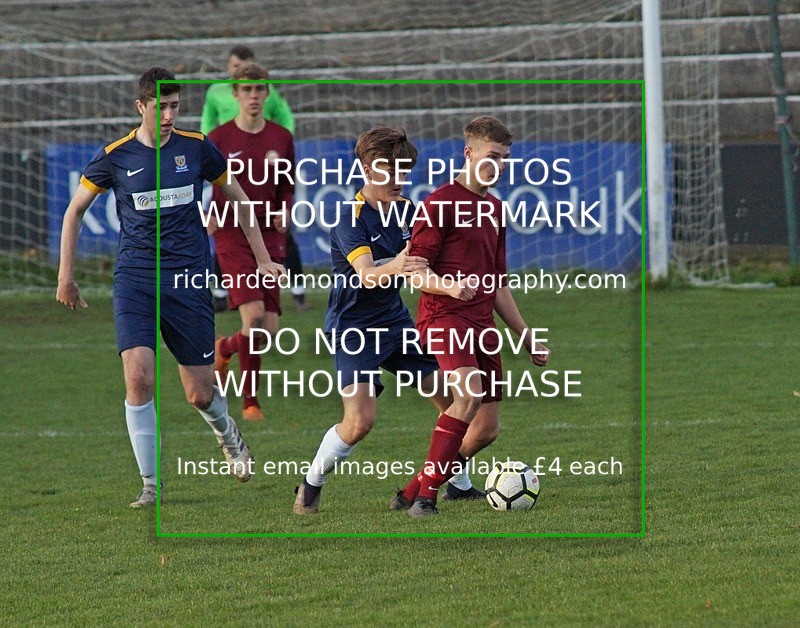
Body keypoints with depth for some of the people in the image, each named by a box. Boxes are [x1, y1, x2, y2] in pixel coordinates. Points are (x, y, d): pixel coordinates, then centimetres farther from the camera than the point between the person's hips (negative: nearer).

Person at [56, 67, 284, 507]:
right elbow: (75, 210, 10)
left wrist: (263, 258, 16)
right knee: (138, 376, -19)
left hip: (189, 279, 1)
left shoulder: (197, 148, 2)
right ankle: (150, 484, -8)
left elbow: (236, 198, 17)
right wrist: (66, 276, 6)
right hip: (134, 279, -1)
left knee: (201, 394, 3)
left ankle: (226, 432, 40)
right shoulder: (115, 156, -1)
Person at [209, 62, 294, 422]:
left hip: (268, 234, 4)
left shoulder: (281, 138, 8)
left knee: (269, 329, 0)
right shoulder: (219, 139, -2)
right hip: (232, 233, -4)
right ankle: (250, 401, -6)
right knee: (254, 315, -20)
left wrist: (284, 211, 1)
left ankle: (225, 348, 33)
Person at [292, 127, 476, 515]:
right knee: (360, 421, -18)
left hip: (396, 322, 7)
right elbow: (366, 275, -35)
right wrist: (392, 268, -57)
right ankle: (310, 487, 4)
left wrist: (449, 287, -6)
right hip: (354, 328, -7)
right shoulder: (351, 221, -20)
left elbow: (417, 270, 12)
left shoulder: (405, 209, 2)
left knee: (453, 398, 3)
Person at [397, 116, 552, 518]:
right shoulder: (442, 202, -5)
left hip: (481, 322, 8)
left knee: (486, 430, 3)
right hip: (444, 317, -8)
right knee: (470, 393, -31)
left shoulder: (493, 208, 20)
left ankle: (411, 494, 16)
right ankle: (425, 496, -25)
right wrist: (454, 286, -28)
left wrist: (525, 336, 26)